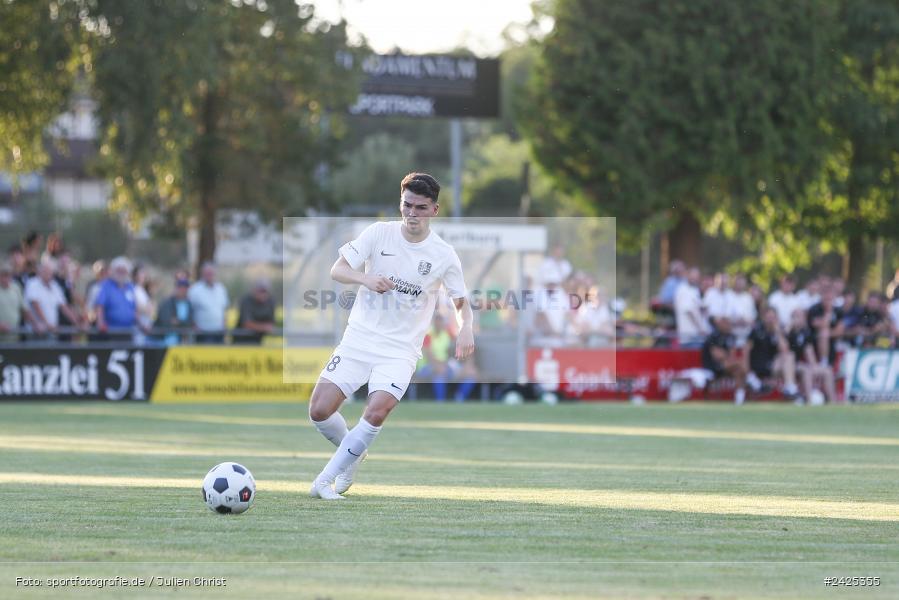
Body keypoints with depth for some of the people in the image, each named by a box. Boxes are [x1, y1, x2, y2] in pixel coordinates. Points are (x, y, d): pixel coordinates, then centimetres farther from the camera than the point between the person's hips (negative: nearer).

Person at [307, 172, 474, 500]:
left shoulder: (444, 255, -3)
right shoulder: (379, 233, -3)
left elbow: (461, 301, 9)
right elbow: (337, 270, -3)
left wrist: (466, 328, -13)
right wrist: (366, 279, -24)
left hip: (401, 350, -1)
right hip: (358, 338, 2)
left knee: (376, 413, -25)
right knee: (319, 410, -10)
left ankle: (325, 481, -11)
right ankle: (354, 455, 22)